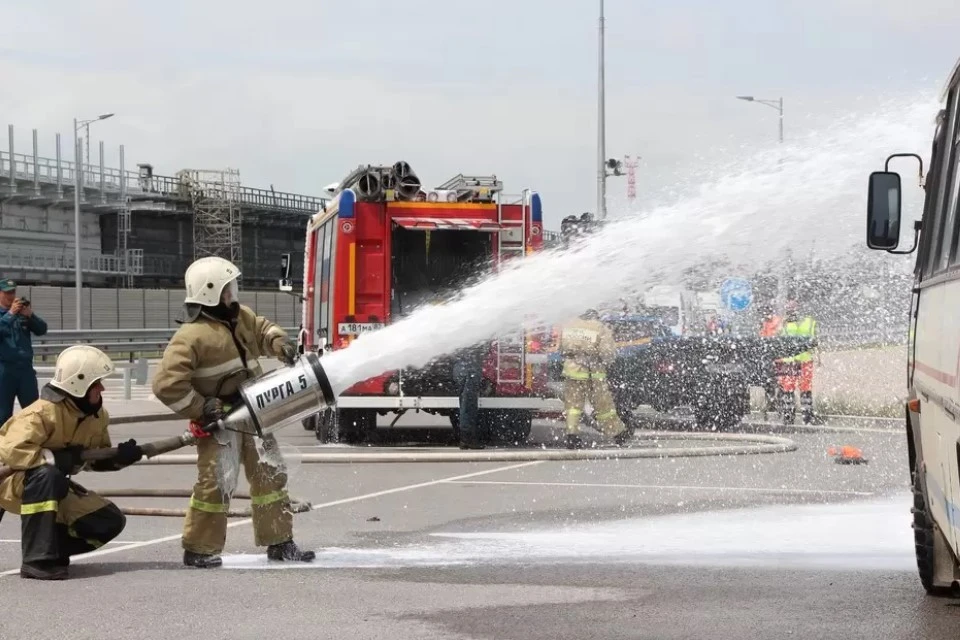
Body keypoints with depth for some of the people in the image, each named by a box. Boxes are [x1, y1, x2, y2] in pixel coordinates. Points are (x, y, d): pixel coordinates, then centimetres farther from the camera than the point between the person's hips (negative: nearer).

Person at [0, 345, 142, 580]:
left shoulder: (97, 417, -2)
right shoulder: (43, 413, -29)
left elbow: (96, 458, 11)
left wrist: (119, 457, -12)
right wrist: (60, 459, -34)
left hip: (54, 489, 8)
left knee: (110, 522, -4)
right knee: (47, 475, -43)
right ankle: (37, 560, -38)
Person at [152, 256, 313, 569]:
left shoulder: (241, 317, 5)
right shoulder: (191, 336, -20)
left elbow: (262, 330, 26)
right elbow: (167, 384, -23)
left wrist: (280, 343, 3)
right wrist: (201, 408, -21)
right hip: (218, 421, -8)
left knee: (270, 475, 12)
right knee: (216, 482, -12)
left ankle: (278, 542, 22)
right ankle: (199, 549, 1)